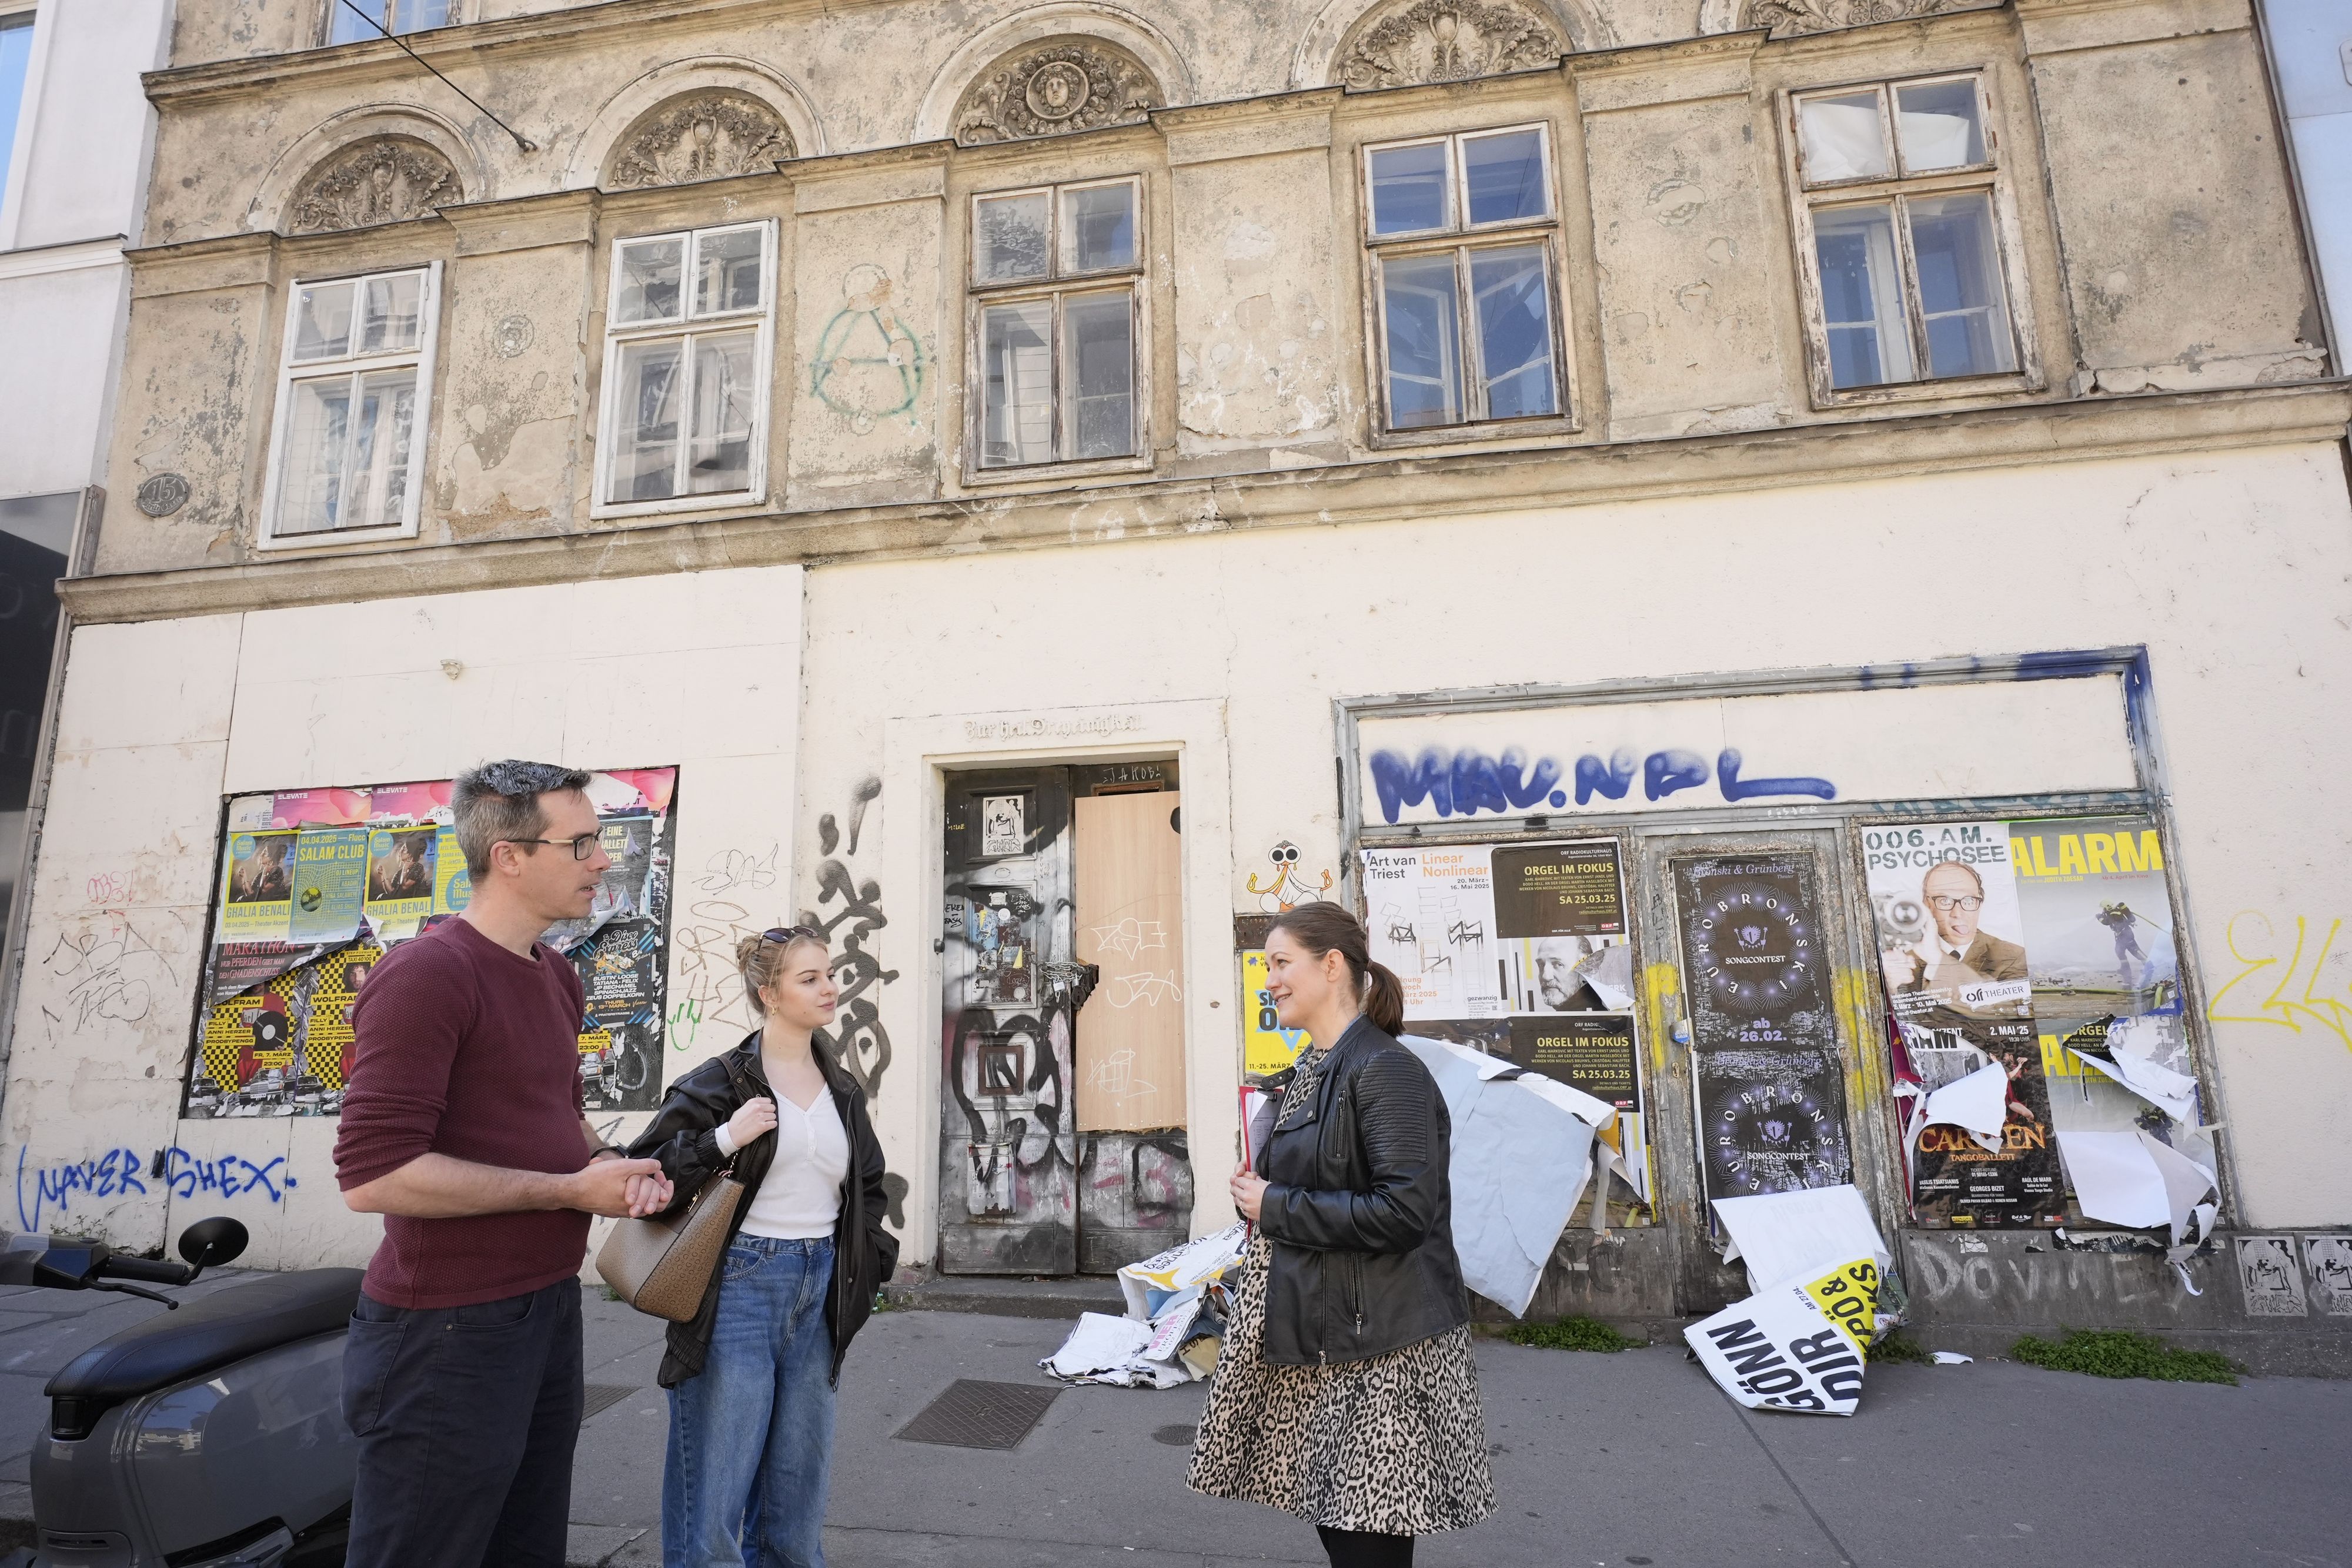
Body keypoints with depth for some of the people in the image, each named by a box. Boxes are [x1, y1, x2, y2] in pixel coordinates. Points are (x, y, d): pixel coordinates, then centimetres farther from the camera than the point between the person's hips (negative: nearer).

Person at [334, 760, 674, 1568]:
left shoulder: (557, 977, 10)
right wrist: (571, 1189, -19)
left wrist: (613, 1162, 1)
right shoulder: (426, 974, -17)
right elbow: (373, 1173, -24)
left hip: (551, 1309, 9)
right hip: (449, 1329, -8)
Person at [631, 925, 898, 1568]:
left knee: (796, 1512, 16)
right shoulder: (720, 1083, -7)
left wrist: (867, 1270, 11)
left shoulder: (843, 1092, 9)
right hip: (738, 1292, -5)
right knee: (711, 1513, 3)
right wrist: (726, 1140, -20)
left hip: (818, 1298, 5)